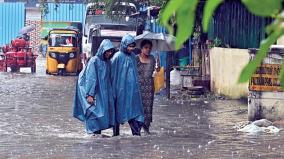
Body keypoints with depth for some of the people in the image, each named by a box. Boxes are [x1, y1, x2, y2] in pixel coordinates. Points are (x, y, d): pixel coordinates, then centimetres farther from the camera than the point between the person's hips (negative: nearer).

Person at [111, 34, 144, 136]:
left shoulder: (132, 56, 8)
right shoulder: (117, 57, -10)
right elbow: (112, 74, -9)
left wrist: (136, 85, 17)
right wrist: (113, 91, -11)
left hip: (132, 88, 5)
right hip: (120, 88, -5)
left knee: (134, 109, -2)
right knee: (118, 110, 4)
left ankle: (136, 132, -6)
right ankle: (116, 132, 14)